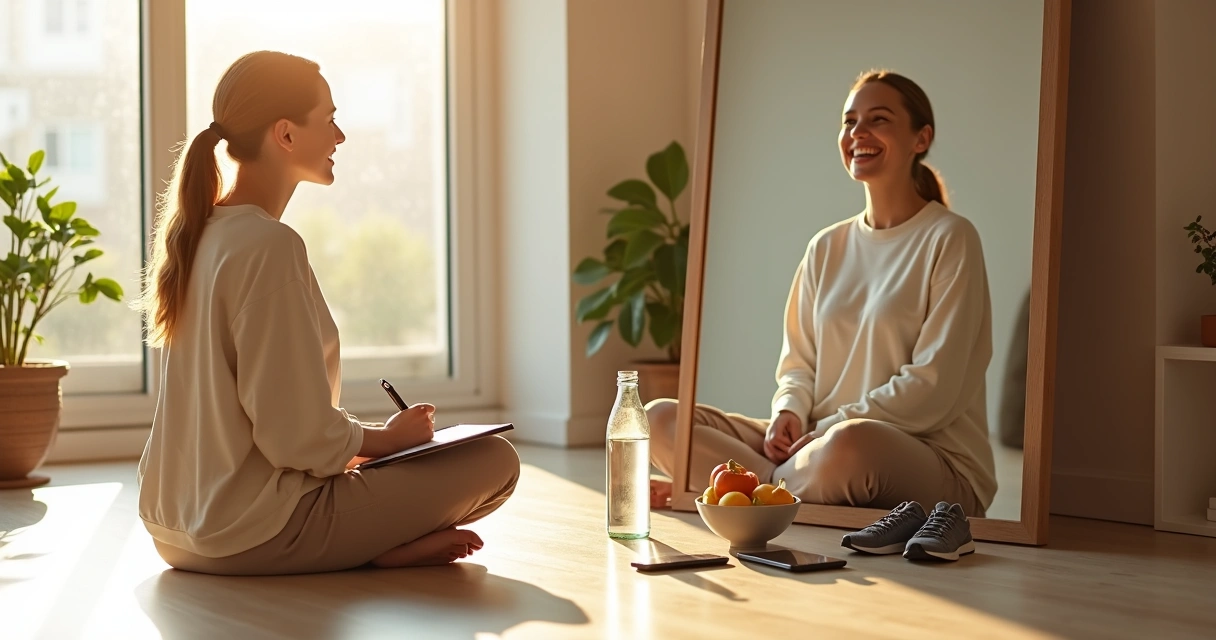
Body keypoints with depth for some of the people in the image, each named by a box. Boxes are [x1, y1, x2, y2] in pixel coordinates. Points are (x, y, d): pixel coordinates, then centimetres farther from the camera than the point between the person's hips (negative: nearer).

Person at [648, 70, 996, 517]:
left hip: (934, 462, -5)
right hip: (817, 442, 6)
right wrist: (789, 413, -7)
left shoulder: (949, 240, -4)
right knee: (661, 418, -10)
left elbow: (932, 388, -10)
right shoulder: (827, 248, 15)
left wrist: (827, 428, -14)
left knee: (850, 443, -42)